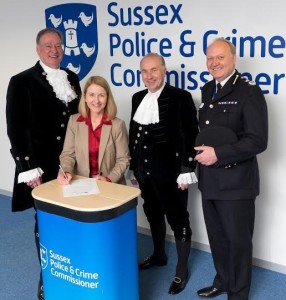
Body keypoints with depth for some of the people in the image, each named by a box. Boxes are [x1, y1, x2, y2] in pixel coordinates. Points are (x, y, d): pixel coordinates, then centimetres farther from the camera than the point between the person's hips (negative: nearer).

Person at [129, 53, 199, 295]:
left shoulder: (180, 97, -11)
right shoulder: (138, 98, 7)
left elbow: (191, 136, -13)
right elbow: (134, 134, 12)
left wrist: (186, 171, -16)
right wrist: (133, 167, 13)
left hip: (171, 171, -6)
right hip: (145, 171, 6)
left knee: (178, 219, 5)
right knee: (153, 214, 20)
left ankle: (182, 271, 19)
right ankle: (159, 255, 41)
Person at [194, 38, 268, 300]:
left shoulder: (249, 91, -13)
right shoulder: (208, 90, 10)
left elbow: (258, 141, -19)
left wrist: (218, 154, -21)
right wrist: (202, 153, 5)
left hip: (236, 181, -6)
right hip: (209, 179, 7)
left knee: (238, 240, 9)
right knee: (217, 237, 19)